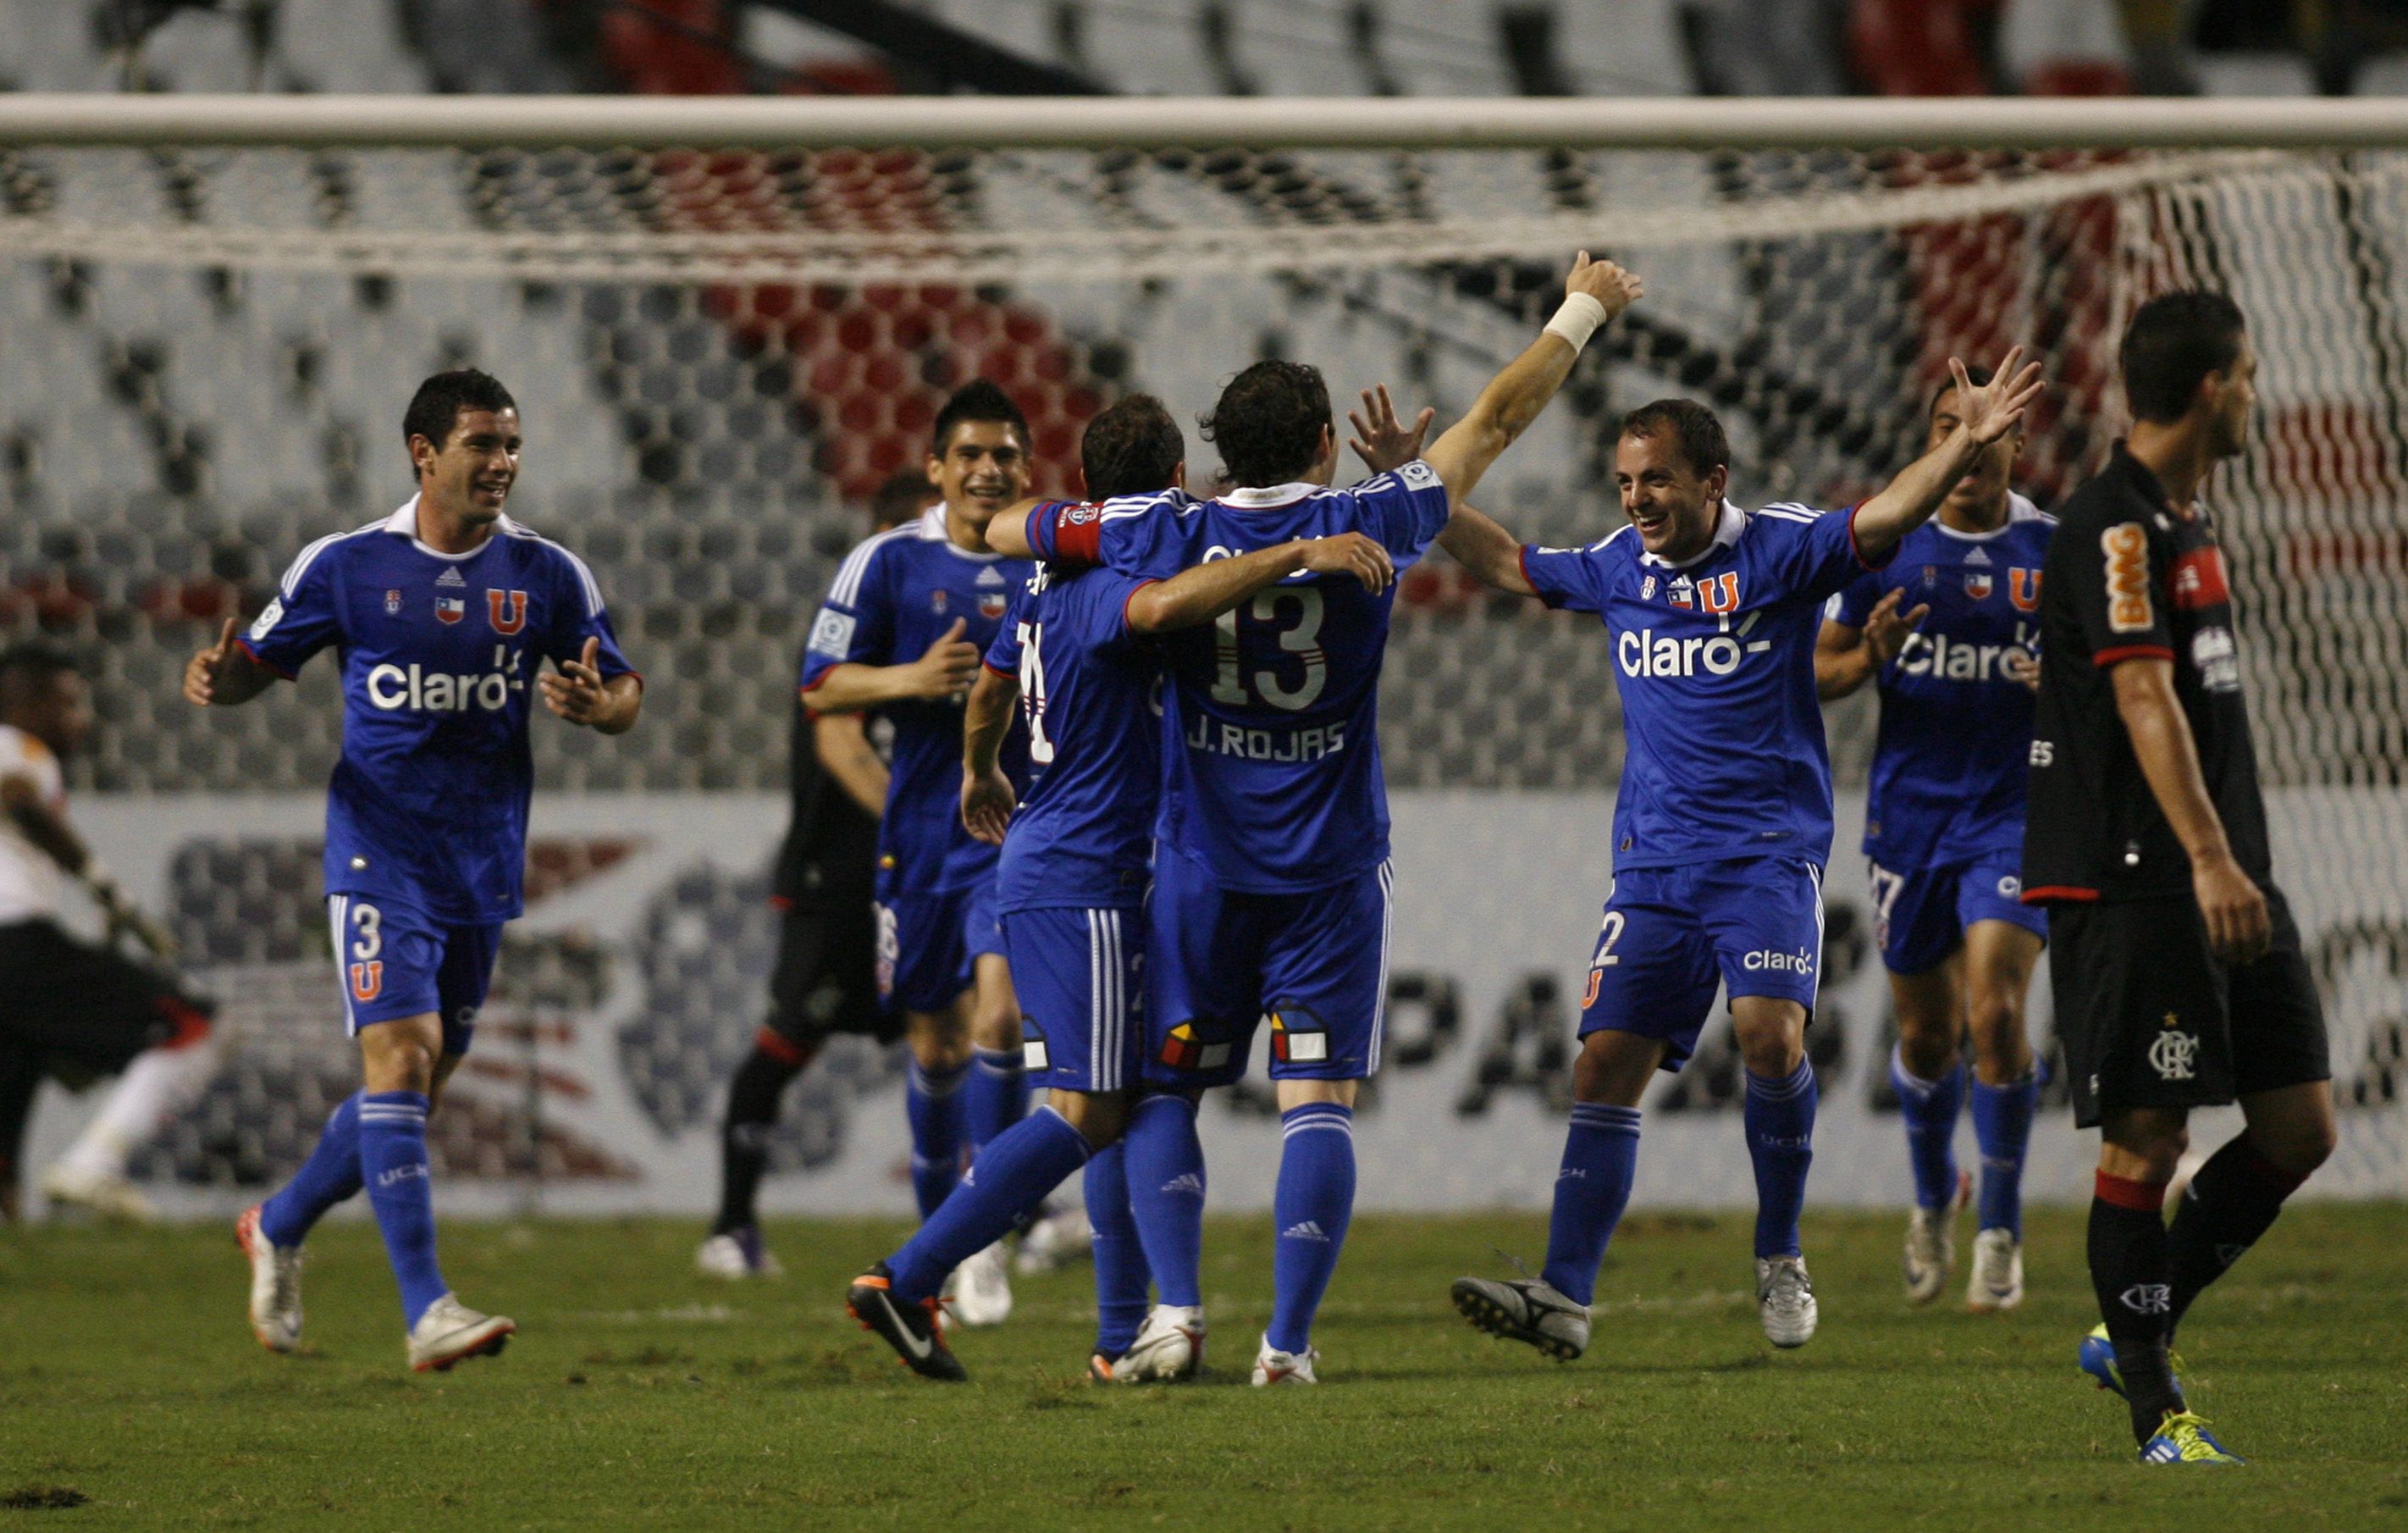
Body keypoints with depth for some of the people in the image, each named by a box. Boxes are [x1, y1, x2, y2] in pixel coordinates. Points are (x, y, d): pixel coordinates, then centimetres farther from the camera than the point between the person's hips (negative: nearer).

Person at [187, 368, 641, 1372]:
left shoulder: (547, 575, 3)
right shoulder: (345, 566, -2)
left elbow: (624, 693, 8)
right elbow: (259, 662, 8)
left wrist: (596, 705, -16)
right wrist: (215, 678, -16)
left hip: (484, 864, 4)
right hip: (379, 850, -4)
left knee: (418, 1084, 10)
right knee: (399, 1057, -17)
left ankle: (278, 1230, 35)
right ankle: (427, 1309, -20)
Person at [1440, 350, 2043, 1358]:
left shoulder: (1777, 550, -4)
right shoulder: (1618, 569, 11)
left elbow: (1884, 518, -18)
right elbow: (1507, 563, 27)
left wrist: (1964, 443, -33)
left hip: (1767, 850, -5)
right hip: (1653, 861, 5)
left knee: (1768, 1032, -23)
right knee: (1607, 1065, -4)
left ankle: (1780, 1261, -3)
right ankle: (1564, 1297, -4)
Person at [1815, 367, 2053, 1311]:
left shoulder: (2058, 552, 0)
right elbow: (1819, 672, 7)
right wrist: (1872, 654, -14)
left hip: (2015, 814, -2)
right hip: (1909, 811, 2)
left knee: (1995, 1010, -18)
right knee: (1927, 1029, 10)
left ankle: (2001, 1233, -7)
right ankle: (1932, 1201, 39)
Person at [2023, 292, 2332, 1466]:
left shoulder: (2185, 519, 17)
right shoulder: (2112, 528, -13)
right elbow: (2145, 698, -23)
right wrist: (2207, 860, -31)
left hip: (2222, 881, 9)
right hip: (2129, 885, -9)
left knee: (2299, 1126, 5)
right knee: (2146, 1137, -5)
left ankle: (2135, 1331, 18)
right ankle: (2154, 1409, 2)